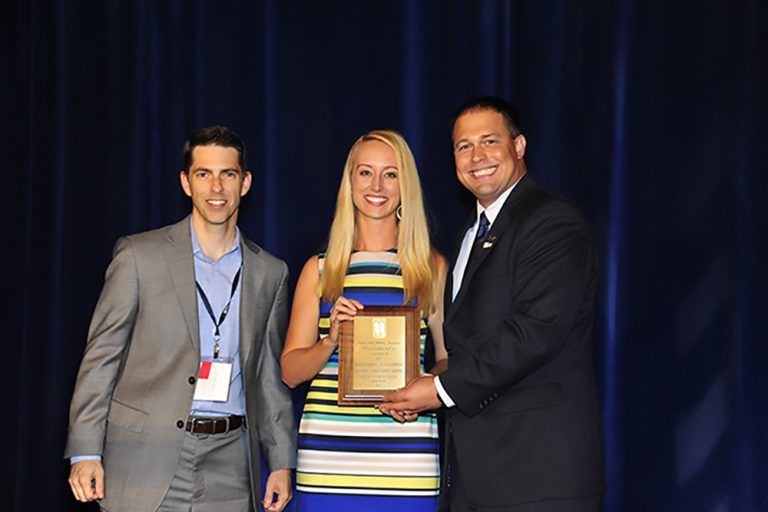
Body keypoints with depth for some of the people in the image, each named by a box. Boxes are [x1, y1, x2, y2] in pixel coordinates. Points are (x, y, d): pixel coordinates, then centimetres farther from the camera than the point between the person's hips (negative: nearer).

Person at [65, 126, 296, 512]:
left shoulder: (269, 273, 11)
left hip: (228, 469, 3)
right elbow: (101, 355, 0)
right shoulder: (139, 255, 1)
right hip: (146, 464, -2)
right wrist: (85, 453, -7)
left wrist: (281, 462, 9)